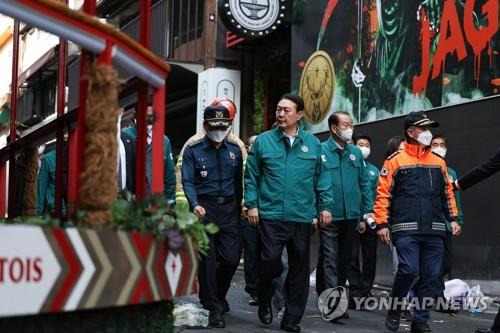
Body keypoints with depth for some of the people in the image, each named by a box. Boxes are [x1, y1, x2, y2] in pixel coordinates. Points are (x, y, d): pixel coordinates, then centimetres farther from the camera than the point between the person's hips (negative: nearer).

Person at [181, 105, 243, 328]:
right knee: (208, 260, -2)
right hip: (204, 208, -3)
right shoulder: (193, 150, 2)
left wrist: (238, 208, 9)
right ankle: (213, 307, 9)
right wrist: (195, 204, -20)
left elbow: (238, 182, 14)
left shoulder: (234, 150, 12)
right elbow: (188, 181, -4)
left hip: (229, 208, 3)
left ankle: (218, 295, 25)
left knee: (231, 258, -3)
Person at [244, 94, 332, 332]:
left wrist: (325, 206, 4)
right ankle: (264, 301, 21)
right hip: (271, 215, -2)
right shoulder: (263, 141, 2)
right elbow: (251, 177, 4)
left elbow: (322, 178, 10)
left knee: (299, 268, 7)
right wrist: (252, 204, -3)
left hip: (302, 217, 2)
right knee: (270, 261, -9)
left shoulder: (312, 143, 7)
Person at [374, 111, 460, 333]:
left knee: (431, 276, 2)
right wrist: (381, 223, -7)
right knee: (408, 269, -17)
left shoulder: (438, 162, 15)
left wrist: (453, 219, 10)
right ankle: (395, 310, 7)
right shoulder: (396, 161, 2)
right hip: (406, 230, -4)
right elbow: (383, 194, -1)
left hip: (434, 231, 5)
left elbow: (447, 193, 20)